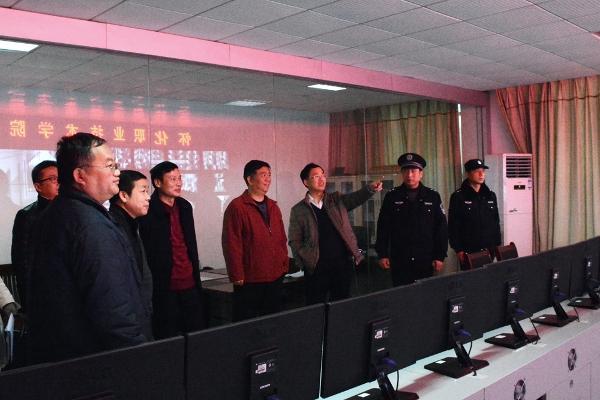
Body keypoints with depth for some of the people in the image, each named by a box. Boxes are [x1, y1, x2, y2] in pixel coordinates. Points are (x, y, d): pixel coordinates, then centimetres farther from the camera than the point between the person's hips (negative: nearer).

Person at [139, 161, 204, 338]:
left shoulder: (184, 207, 12)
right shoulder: (149, 212, -10)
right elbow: (148, 253, -11)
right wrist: (155, 284, -14)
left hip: (190, 285, 6)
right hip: (165, 288, -6)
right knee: (169, 337, 4)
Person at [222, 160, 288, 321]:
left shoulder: (273, 207, 13)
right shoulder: (237, 207, -9)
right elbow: (231, 245, -12)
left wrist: (284, 265, 12)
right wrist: (237, 276, -14)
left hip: (275, 278, 7)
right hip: (249, 281, -6)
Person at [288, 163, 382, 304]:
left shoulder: (337, 200, 8)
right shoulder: (298, 210, 2)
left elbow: (356, 197, -9)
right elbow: (295, 241, 2)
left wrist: (371, 188, -28)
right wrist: (305, 263, -7)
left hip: (343, 263, 2)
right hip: (317, 267, -2)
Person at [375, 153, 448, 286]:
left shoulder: (433, 197, 4)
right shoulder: (392, 197, 4)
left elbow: (441, 228, 3)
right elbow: (383, 227, 4)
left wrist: (440, 256, -1)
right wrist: (382, 255, -2)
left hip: (425, 261, 0)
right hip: (399, 261, 0)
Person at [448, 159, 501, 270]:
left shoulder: (490, 195, 9)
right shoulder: (458, 197, -7)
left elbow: (496, 222, 15)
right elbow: (453, 226, -8)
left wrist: (497, 245, 11)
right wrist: (458, 249, -11)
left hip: (489, 249, 5)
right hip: (468, 250, -4)